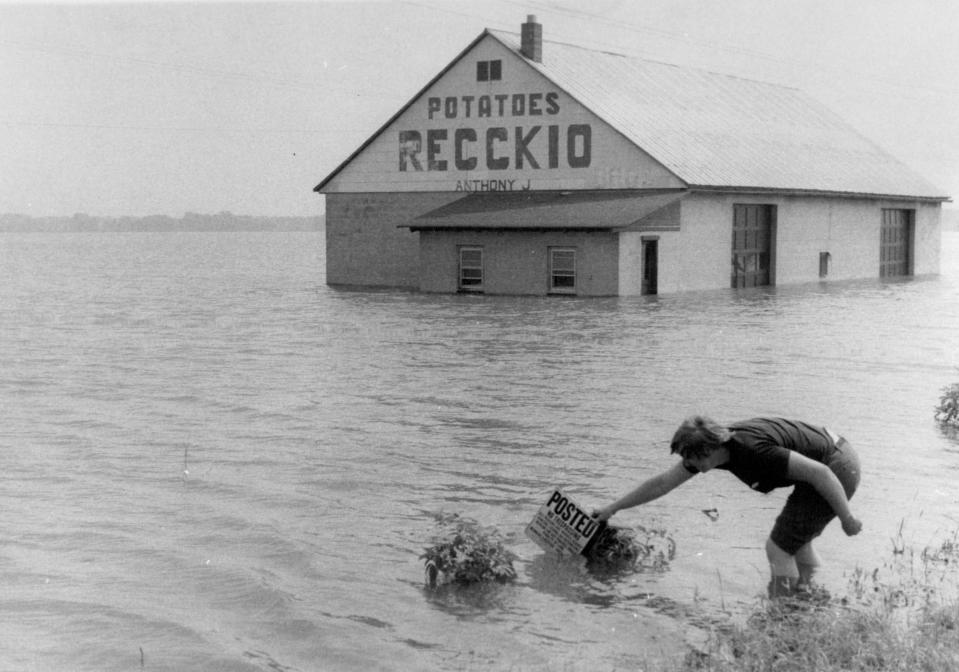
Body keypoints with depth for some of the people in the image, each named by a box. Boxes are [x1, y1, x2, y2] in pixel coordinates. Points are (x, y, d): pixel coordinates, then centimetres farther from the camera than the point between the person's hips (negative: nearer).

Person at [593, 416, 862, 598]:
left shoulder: (754, 450, -30)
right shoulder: (713, 445, -3)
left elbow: (819, 472, -29)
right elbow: (662, 482, 5)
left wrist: (847, 517, -20)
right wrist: (612, 508, 9)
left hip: (836, 469, -9)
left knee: (780, 546, -4)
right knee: (796, 539, 24)